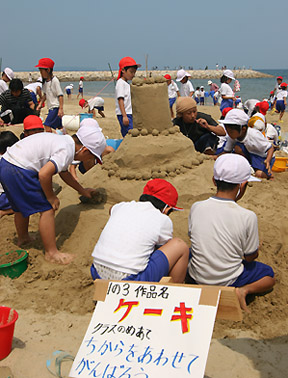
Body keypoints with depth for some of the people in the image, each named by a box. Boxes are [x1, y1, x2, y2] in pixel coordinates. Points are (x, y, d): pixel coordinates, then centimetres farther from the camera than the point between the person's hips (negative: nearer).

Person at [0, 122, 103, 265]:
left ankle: (22, 238, 51)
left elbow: (64, 173, 30)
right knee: (47, 209, -3)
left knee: (22, 207, 29)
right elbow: (44, 174, -27)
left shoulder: (64, 140, 15)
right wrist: (51, 197, -10)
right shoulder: (67, 151, -16)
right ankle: (51, 253, 3)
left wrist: (82, 191, 39)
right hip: (19, 171, -10)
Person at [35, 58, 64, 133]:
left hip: (56, 107, -8)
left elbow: (60, 95, -18)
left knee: (47, 125, -16)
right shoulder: (45, 81, 10)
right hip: (51, 107, 8)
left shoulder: (54, 80, -15)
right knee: (59, 126, 15)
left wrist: (61, 108, -23)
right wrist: (40, 104, 12)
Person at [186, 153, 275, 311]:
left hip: (196, 276, 3)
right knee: (269, 275, 24)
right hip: (228, 280, -3)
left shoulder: (196, 207, -13)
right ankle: (244, 290, -3)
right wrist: (256, 249, 16)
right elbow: (250, 257, -9)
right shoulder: (248, 217, -22)